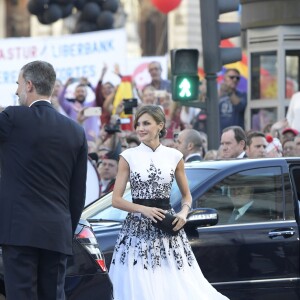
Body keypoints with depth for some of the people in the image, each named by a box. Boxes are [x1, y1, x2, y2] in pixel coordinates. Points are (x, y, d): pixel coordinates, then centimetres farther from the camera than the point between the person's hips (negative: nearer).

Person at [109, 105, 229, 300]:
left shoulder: (174, 156, 7)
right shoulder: (128, 157, 2)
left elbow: (187, 196, 16)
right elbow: (116, 200, 0)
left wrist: (184, 213, -5)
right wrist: (144, 209, -15)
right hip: (138, 231, -1)